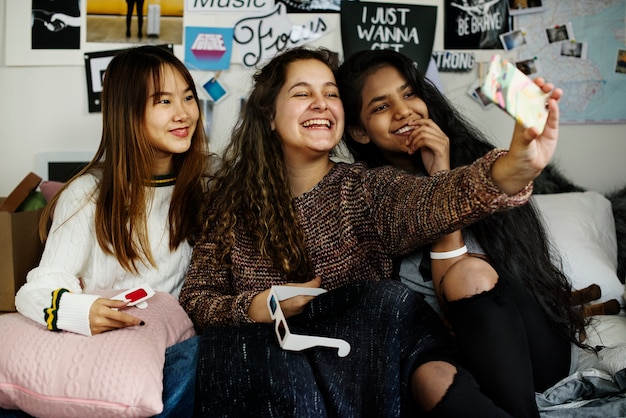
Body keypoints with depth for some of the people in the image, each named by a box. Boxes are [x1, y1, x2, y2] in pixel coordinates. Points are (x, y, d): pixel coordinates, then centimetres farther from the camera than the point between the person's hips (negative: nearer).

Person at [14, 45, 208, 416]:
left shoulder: (203, 184, 9)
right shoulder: (88, 197, -3)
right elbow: (43, 286, -11)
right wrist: (81, 311, -33)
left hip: (173, 346, 2)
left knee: (197, 356, -31)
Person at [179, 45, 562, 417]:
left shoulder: (366, 189, 2)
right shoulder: (234, 199, 5)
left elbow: (429, 202, -21)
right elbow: (194, 299, 6)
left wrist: (513, 170, -42)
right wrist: (254, 308, -15)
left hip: (365, 363, 1)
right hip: (264, 366, 0)